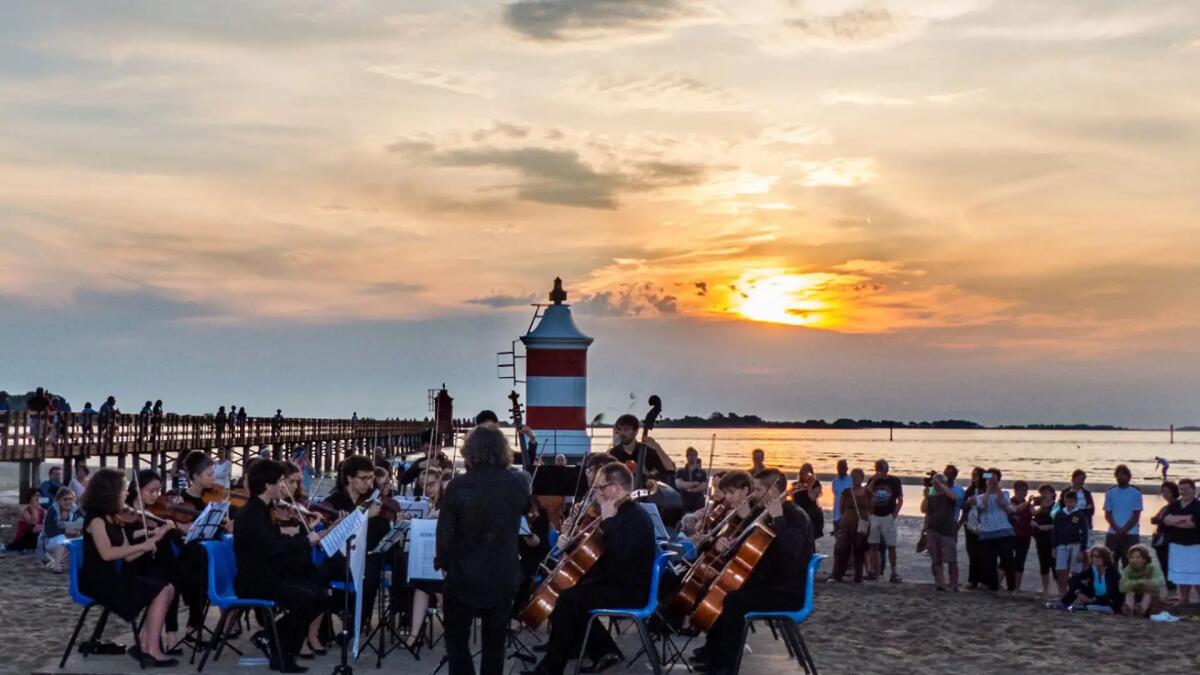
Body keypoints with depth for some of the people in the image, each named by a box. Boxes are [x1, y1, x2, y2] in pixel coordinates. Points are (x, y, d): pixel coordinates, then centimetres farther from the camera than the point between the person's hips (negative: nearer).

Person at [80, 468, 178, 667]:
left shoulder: (115, 519, 13)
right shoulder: (95, 518, -12)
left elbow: (128, 556, 9)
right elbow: (107, 553, -25)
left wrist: (154, 539, 0)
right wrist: (142, 545, -19)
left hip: (113, 577, 8)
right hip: (97, 580, -8)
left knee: (167, 588, -7)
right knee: (160, 592, -16)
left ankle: (144, 645, -4)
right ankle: (152, 650, -8)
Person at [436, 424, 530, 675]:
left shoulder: (458, 486, -15)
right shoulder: (516, 484, -7)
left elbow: (445, 532, -10)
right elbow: (529, 510, 15)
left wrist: (442, 562, 6)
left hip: (465, 575, -2)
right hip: (504, 576, 2)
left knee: (457, 640, 13)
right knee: (494, 643, 13)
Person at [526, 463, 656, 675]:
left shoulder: (637, 517, -18)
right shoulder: (621, 513, 12)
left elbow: (621, 554, -33)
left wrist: (608, 521, -24)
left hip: (630, 591, -10)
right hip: (613, 583, 10)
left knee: (568, 599, -21)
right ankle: (604, 650, 11)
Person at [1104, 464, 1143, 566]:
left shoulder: (1136, 493, 1)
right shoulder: (1110, 493, 7)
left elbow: (1136, 515, -3)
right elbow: (1107, 514, 4)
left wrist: (1125, 529, -13)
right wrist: (1117, 529, -10)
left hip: (1131, 534, -2)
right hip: (1113, 534, 2)